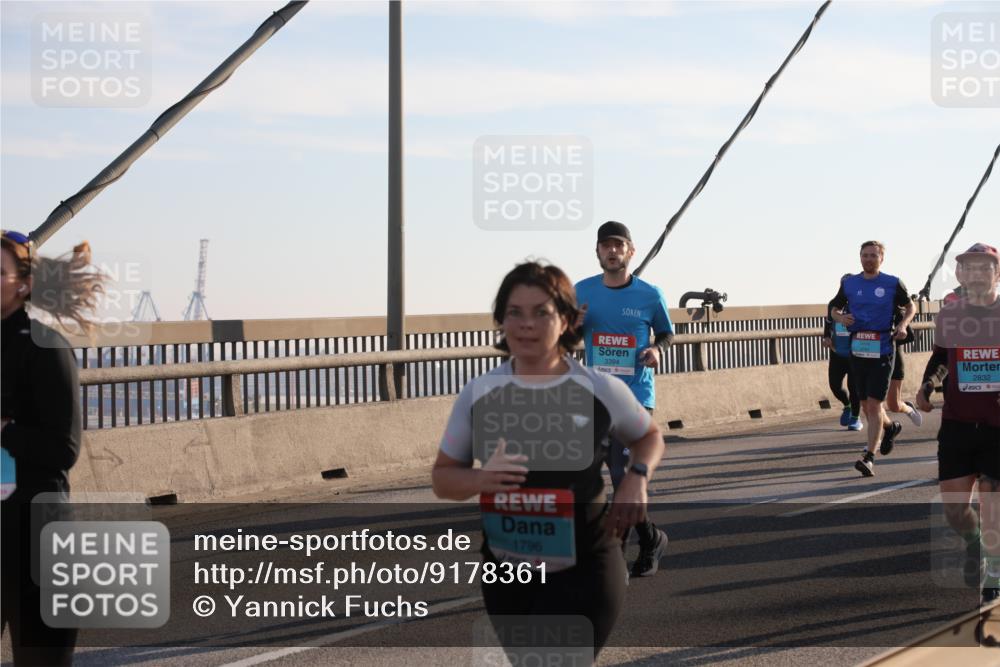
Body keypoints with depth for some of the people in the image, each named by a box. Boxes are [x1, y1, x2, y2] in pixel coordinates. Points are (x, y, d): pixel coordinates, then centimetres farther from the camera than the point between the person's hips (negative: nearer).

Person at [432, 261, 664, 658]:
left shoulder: (600, 391, -5)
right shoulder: (478, 395, -1)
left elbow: (649, 436, 14)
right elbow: (442, 477, 6)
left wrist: (637, 477, -8)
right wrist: (480, 480, -17)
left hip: (583, 573, -4)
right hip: (505, 573, 4)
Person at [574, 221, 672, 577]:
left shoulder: (649, 295, -4)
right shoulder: (583, 291, 3)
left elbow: (667, 332, 11)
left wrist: (657, 349, -11)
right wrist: (573, 326, -11)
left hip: (636, 396, -4)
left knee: (624, 473, -14)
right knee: (619, 473, 9)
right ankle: (650, 539, 26)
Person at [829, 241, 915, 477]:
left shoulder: (892, 284, 0)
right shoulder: (849, 284, 7)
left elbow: (910, 307, 13)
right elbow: (834, 309, 18)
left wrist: (903, 324, -6)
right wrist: (840, 317, -5)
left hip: (882, 351, -4)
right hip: (857, 351, 4)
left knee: (874, 404, -11)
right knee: (865, 405, 13)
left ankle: (869, 458, -12)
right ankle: (890, 428, 44)